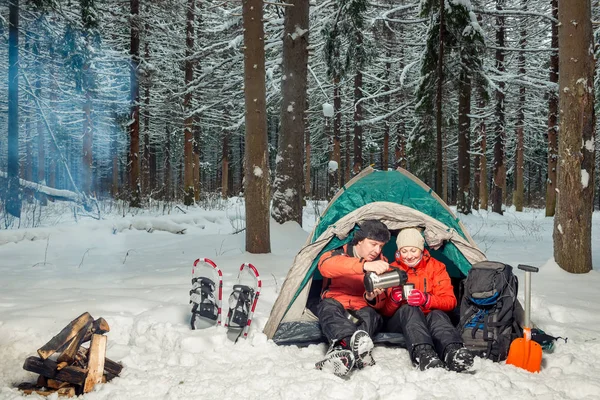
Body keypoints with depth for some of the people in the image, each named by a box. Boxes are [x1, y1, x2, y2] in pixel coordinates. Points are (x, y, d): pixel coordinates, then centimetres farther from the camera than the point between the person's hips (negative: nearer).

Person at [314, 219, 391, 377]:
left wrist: (372, 298, -21)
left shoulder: (381, 263, 6)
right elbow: (325, 264, -33)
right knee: (328, 307, -37)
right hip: (335, 308, -2)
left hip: (362, 311, 3)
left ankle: (340, 349, -56)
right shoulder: (340, 253, -5)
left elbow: (381, 303, 7)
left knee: (370, 315, -32)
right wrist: (364, 265, -48)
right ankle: (356, 342, -64)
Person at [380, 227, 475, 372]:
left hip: (429, 320, 1)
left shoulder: (436, 267, 6)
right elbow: (384, 312, -1)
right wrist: (393, 299, -26)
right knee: (409, 309, -35)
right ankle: (422, 353, -62)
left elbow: (450, 301, -5)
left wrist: (427, 300, -26)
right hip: (400, 322, -1)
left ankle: (453, 351, -63)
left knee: (438, 315, -34)